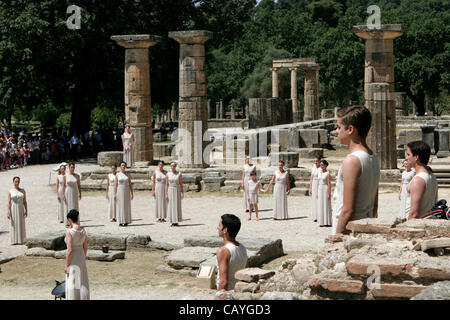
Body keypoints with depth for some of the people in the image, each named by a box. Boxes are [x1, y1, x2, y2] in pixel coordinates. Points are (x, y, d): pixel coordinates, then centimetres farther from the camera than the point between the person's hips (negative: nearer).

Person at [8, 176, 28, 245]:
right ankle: (14, 240, 8)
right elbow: (9, 202, -5)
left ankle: (21, 240, 13)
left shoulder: (23, 191, 2)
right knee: (14, 225, 1)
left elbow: (25, 201, 3)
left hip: (21, 209, 2)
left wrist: (26, 211, -2)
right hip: (13, 209, -2)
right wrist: (8, 213, -11)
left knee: (21, 225, 4)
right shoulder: (10, 191, -3)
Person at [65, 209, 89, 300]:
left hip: (73, 261, -7)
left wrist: (66, 265, -13)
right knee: (83, 285, 12)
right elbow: (85, 247, 9)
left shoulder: (69, 231, -17)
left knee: (73, 286, 0)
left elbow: (70, 250, -19)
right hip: (82, 259, 7)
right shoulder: (83, 231, 3)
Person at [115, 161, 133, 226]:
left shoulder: (128, 175, 5)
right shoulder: (117, 175, 2)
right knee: (120, 206, -1)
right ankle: (120, 222, 3)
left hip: (127, 192, 1)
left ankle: (126, 221, 7)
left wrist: (132, 193, 0)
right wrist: (115, 194, -5)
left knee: (126, 206, 2)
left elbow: (130, 184, 6)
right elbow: (116, 185, 2)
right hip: (119, 191, -1)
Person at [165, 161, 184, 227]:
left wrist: (182, 193, -7)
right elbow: (166, 185, 3)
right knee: (171, 206, 1)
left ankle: (176, 221, 5)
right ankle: (172, 222, 7)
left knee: (177, 206, -2)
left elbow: (181, 184, 0)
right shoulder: (168, 174, 3)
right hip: (170, 191, 1)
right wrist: (166, 194, -3)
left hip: (177, 191, -1)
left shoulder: (179, 174, -1)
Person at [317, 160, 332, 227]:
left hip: (326, 190, -7)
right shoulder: (320, 173, 12)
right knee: (320, 206, 6)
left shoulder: (327, 173, -9)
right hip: (320, 189, 7)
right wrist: (317, 193, 12)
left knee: (326, 206, -3)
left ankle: (328, 222, 1)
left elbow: (329, 184, -12)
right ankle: (322, 222, 11)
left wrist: (329, 194, -16)